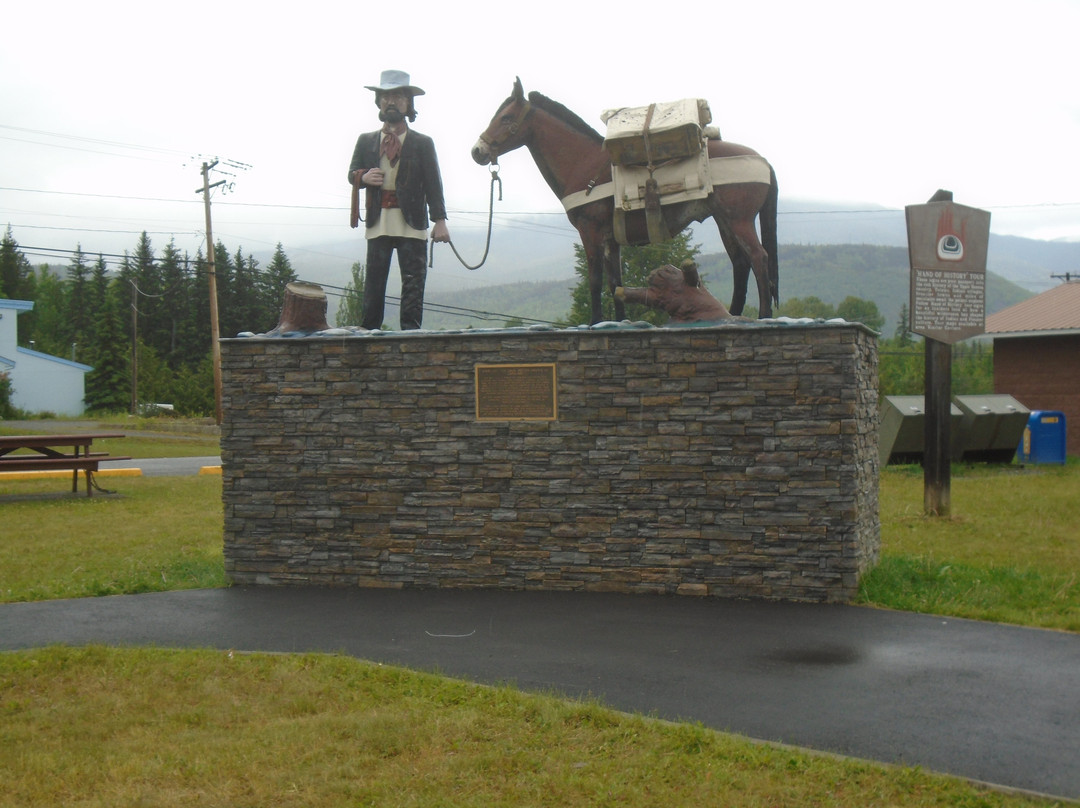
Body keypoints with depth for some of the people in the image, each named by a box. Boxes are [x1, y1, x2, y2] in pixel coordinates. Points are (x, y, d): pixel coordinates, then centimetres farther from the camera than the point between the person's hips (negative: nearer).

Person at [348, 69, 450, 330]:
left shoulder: (422, 143, 7)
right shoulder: (366, 141, 14)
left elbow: (433, 184, 1)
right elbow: (351, 174, 17)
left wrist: (440, 220, -10)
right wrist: (363, 177, -8)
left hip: (412, 223, -2)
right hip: (378, 221, 2)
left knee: (413, 282, -4)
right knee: (374, 281, 3)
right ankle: (369, 332, 7)